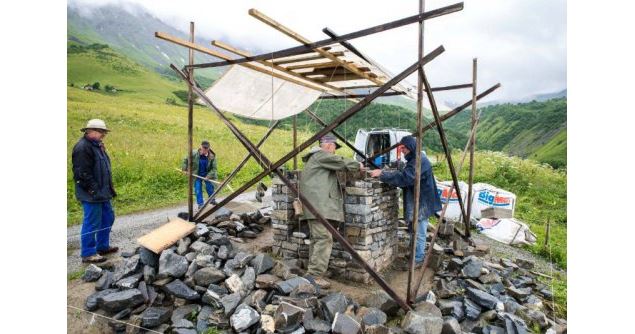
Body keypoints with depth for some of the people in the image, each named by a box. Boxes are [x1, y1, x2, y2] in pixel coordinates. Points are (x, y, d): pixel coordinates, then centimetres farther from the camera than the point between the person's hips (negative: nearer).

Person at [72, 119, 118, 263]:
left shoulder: (97, 145, 14)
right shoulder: (82, 147, -17)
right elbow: (83, 173, -23)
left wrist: (109, 188, 18)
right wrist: (94, 191, -22)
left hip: (102, 192, 10)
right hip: (91, 194, -10)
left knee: (108, 218, 18)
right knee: (92, 223, -2)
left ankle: (102, 246, 32)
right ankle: (88, 254, 10)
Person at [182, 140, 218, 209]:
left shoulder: (212, 156, -18)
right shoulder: (194, 153, -18)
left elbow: (214, 168, -14)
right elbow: (185, 160, -1)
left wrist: (209, 176, -21)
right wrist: (185, 169, -4)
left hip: (207, 175, 0)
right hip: (197, 175, 0)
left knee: (210, 187, 8)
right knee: (198, 189, 1)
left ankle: (212, 200, 34)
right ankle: (200, 204, 15)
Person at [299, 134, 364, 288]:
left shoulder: (317, 157, 28)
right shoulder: (320, 155, -5)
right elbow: (341, 163, -10)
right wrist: (357, 165, 6)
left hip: (317, 205, 11)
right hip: (318, 205, -11)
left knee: (318, 238, 12)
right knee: (324, 238, -13)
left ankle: (313, 273, 17)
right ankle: (314, 274, -12)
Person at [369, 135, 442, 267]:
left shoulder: (420, 161, -20)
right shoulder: (414, 160, 13)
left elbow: (404, 177, -30)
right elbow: (407, 178, 16)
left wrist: (382, 174, -30)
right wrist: (387, 175, 3)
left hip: (421, 203, -10)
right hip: (416, 202, 10)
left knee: (419, 233, 0)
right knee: (414, 231, 19)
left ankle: (417, 260, 12)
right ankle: (416, 256, 33)